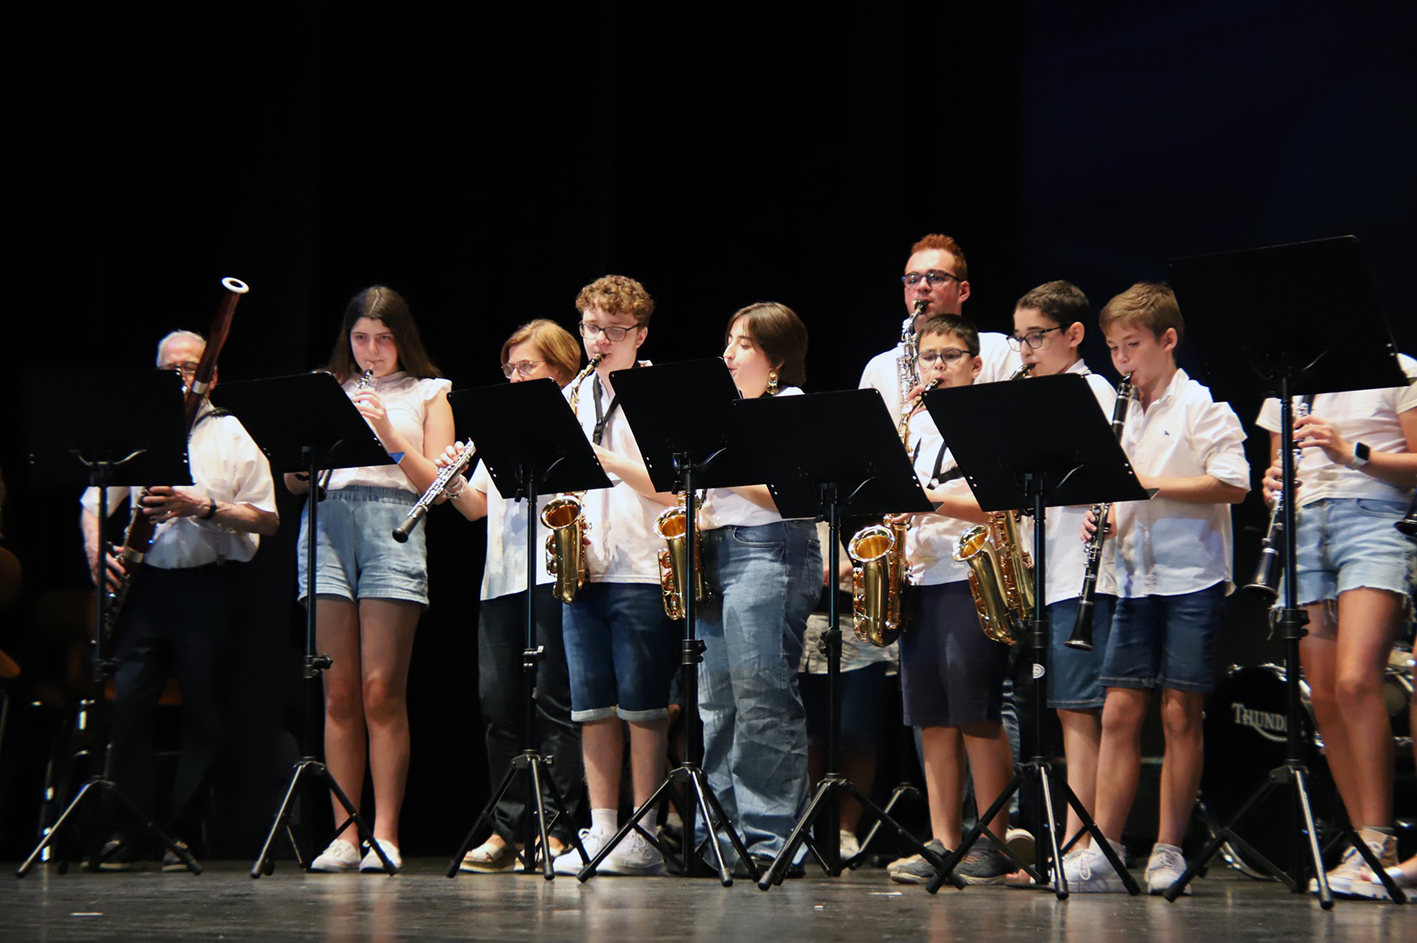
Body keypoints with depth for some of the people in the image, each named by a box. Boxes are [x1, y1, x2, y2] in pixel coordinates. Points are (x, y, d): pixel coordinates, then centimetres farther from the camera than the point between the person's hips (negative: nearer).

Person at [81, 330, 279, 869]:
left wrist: (206, 508, -16)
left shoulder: (234, 435, 7)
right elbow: (93, 503, 16)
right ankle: (126, 830, -2)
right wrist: (97, 550, -4)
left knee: (202, 712, -2)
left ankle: (182, 833, 5)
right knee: (129, 701, -7)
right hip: (146, 581, 2)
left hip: (209, 584, -2)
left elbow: (267, 520, -2)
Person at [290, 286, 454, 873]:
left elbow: (438, 485, 4)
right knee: (339, 692, -2)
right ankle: (343, 833, 1)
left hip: (394, 525, -2)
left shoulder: (428, 393, 14)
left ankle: (385, 833, -7)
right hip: (327, 525, 3)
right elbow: (294, 483, 15)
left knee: (381, 691, -10)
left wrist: (388, 432, -7)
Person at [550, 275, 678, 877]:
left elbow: (671, 488, -9)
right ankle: (601, 829, 7)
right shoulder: (571, 398, 16)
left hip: (642, 571, -5)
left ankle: (642, 836, 0)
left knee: (641, 703, -4)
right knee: (591, 704, 4)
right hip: (582, 568, 5)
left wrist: (607, 459, -17)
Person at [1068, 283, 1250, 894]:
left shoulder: (1201, 405, -5)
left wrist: (1148, 482, -18)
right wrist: (1106, 519, 1)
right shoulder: (1124, 415, 15)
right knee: (1119, 712, 1)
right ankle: (1104, 850, 1)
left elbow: (1234, 483, -16)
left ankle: (1168, 852, 3)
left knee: (1179, 713, -3)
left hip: (1192, 579, -6)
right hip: (1136, 579, 6)